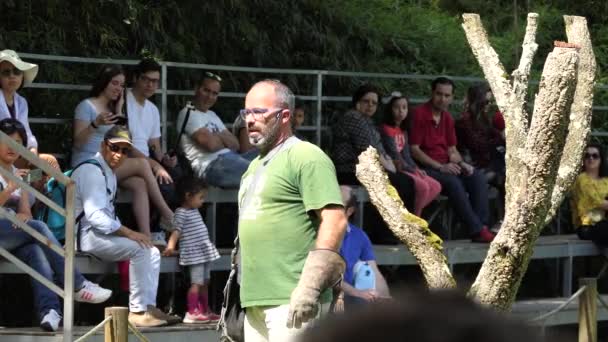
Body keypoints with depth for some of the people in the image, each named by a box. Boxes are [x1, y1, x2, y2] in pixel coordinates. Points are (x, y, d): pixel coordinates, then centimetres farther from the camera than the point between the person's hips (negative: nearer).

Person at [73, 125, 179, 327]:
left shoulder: (109, 173, 20)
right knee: (140, 249, -24)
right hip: (85, 235, -11)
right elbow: (94, 216, -24)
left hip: (103, 233, 11)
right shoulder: (92, 171, -14)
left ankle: (148, 307, -5)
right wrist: (129, 233, -23)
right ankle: (137, 311, -23)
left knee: (152, 252, 3)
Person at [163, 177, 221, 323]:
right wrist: (171, 246, -34)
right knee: (197, 283, -12)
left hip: (205, 252, 9)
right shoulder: (181, 213, -11)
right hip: (194, 254, -9)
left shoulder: (195, 211, 17)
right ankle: (192, 313, -13)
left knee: (205, 283, 13)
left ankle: (205, 311, 20)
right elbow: (176, 230, -21)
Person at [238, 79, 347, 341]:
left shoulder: (306, 157, -7)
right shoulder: (255, 165, 22)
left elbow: (335, 221, -15)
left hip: (291, 301, -9)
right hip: (256, 300, 9)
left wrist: (310, 288, -21)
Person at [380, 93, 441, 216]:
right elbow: (394, 155, -14)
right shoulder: (386, 129, -10)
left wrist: (416, 169, -4)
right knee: (422, 187, -26)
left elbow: (406, 155, 13)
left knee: (436, 187, -2)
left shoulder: (402, 131, 18)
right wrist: (413, 170, -12)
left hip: (406, 169, 9)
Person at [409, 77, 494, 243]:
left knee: (477, 177, -15)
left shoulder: (447, 118, 15)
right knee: (453, 181, -33)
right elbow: (414, 150, -12)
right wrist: (440, 167, -17)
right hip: (426, 168, -7)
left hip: (446, 166, 7)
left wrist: (461, 163, -5)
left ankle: (482, 226, -22)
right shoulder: (420, 114, -7)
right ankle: (476, 230, -31)